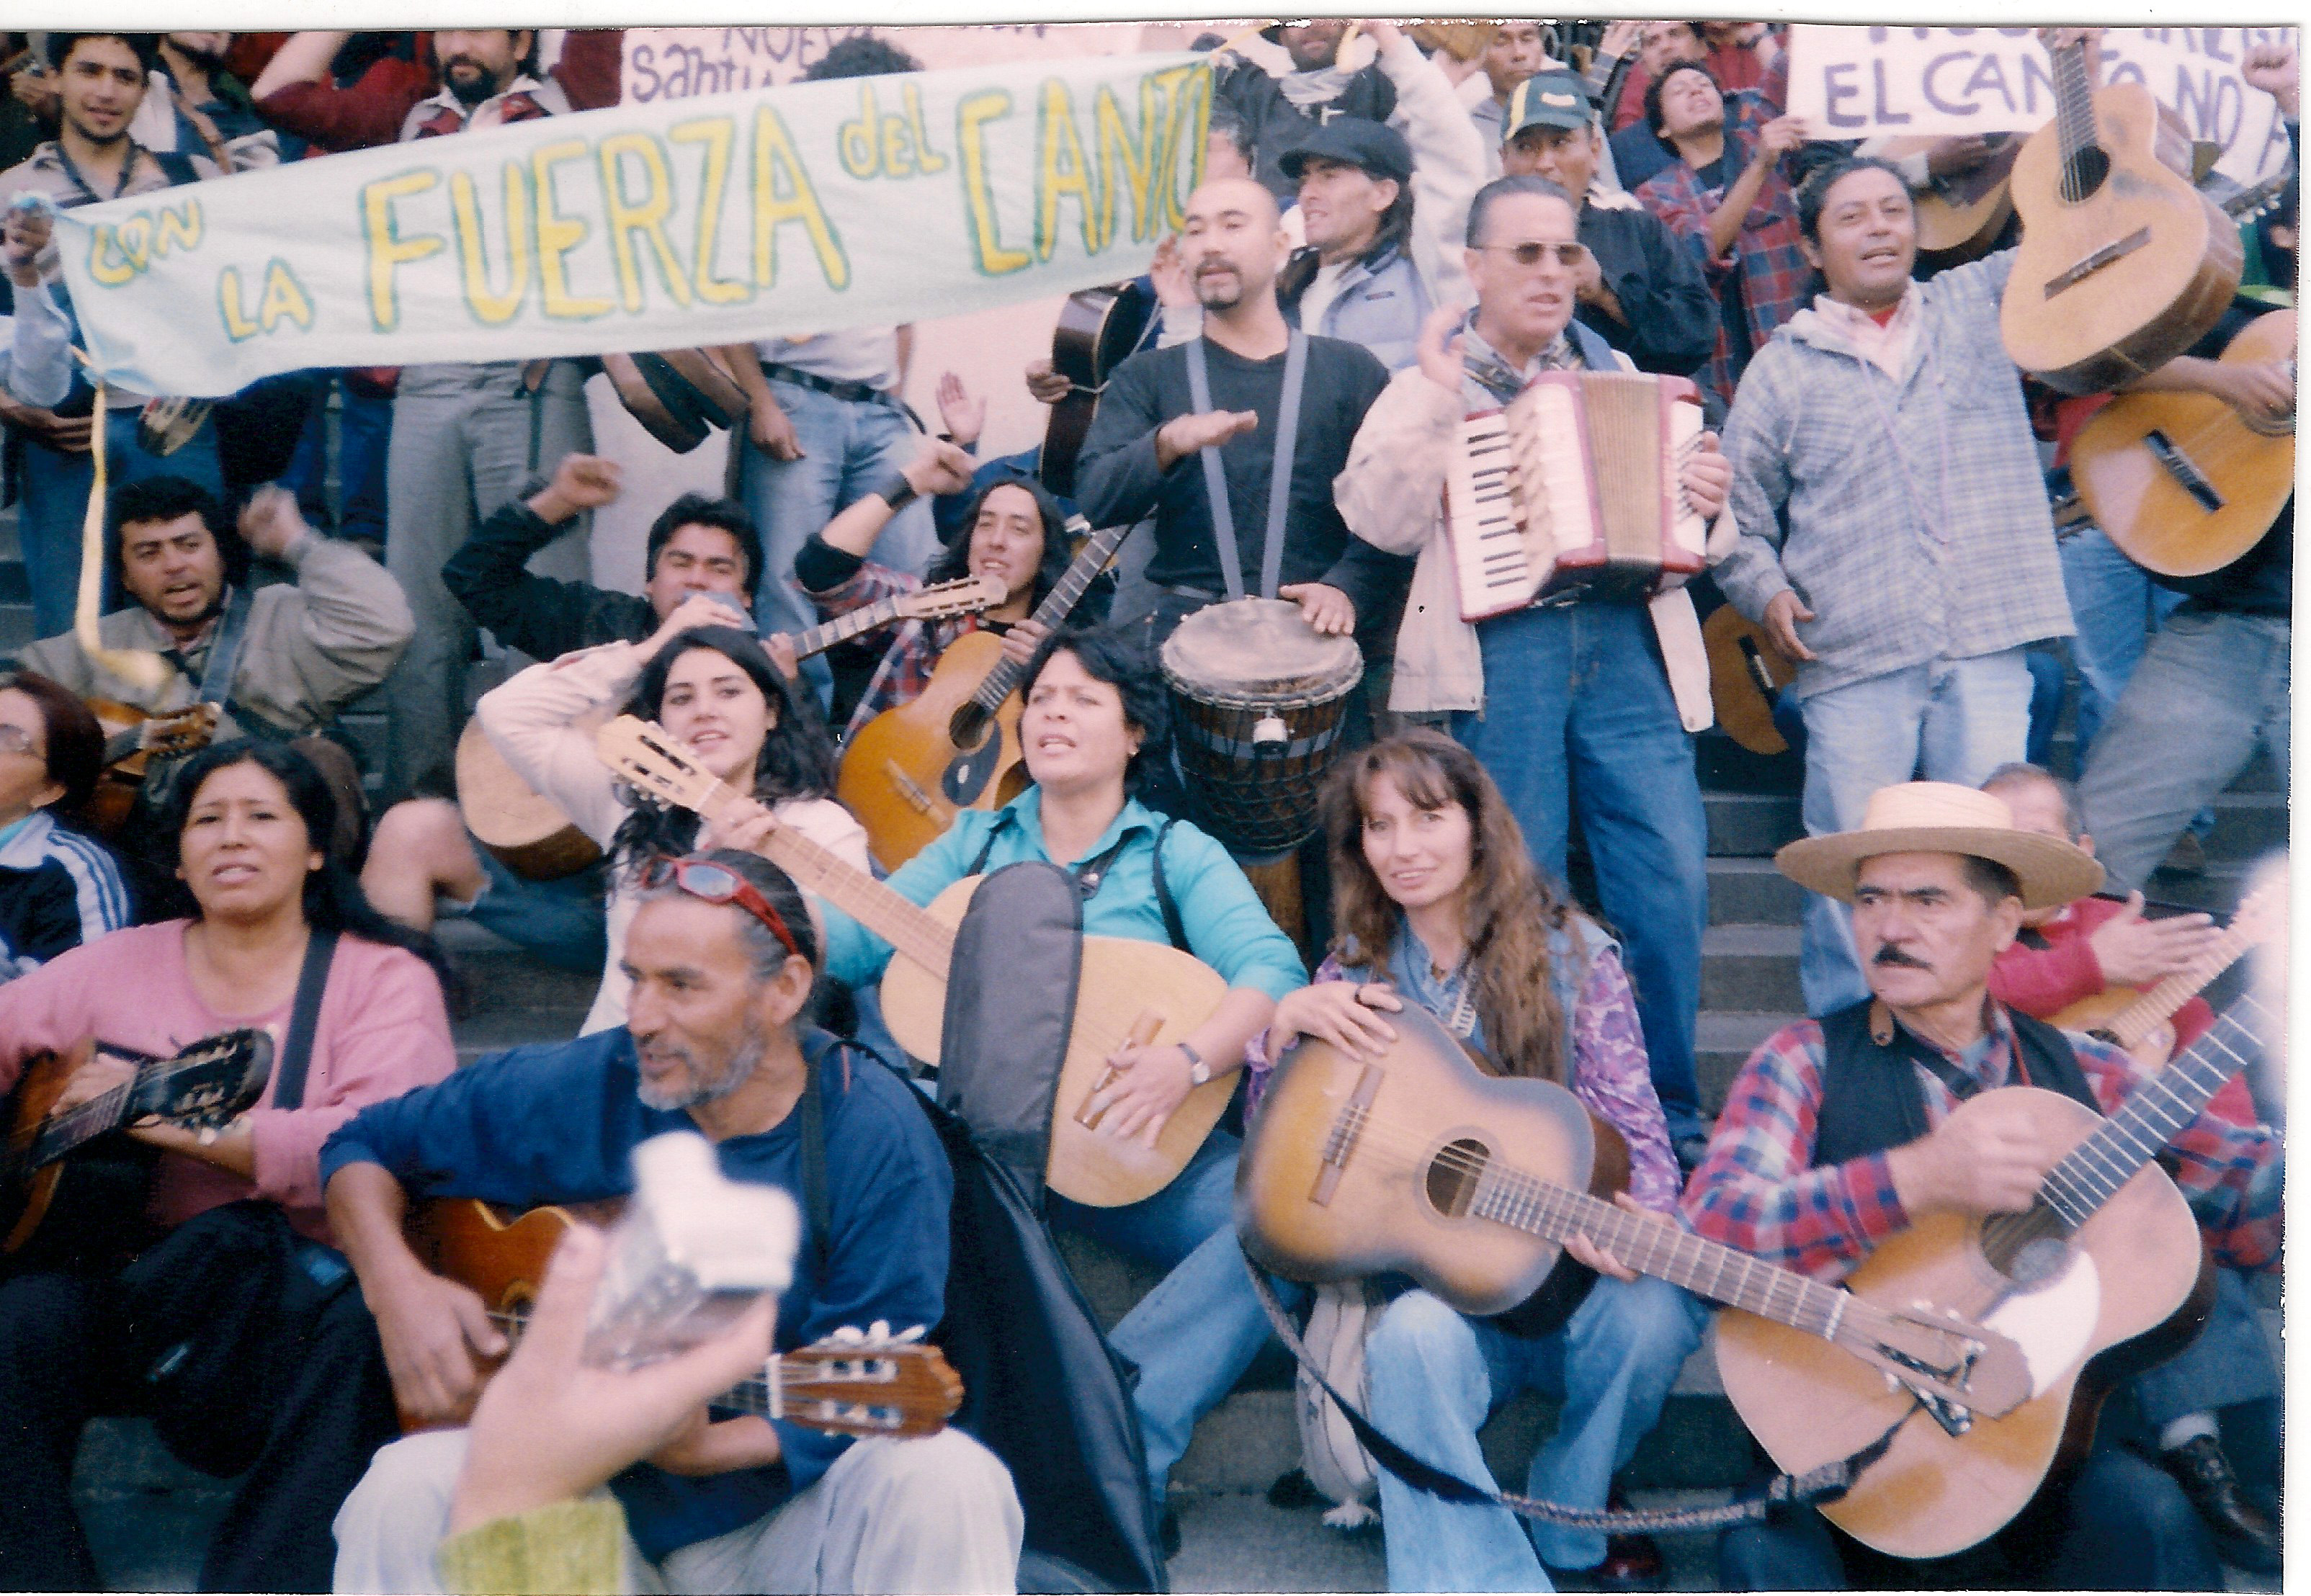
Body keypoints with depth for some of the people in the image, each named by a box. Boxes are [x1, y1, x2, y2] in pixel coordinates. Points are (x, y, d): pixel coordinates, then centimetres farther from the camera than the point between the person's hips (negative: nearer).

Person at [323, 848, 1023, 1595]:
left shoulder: (878, 1140, -13)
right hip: (592, 1498, 3)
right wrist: (400, 1287, -10)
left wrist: (704, 1449, -29)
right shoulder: (573, 1090, -5)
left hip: (781, 1510, -2)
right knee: (408, 1487, -26)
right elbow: (365, 1147, 8)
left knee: (943, 1477, -33)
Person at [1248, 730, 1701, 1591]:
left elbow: (1636, 1136, -3)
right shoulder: (1355, 972, 7)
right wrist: (1286, 1023, -12)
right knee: (1412, 1340, -33)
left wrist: (1637, 1227, -26)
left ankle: (1567, 1524, -2)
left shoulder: (1571, 954, -1)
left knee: (1654, 1310, -31)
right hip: (1423, 1277, 0)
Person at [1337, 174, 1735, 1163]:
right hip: (1501, 648, -3)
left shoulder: (1613, 370, 22)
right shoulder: (1428, 383, 12)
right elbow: (1381, 522, -3)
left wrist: (1708, 502, 4)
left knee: (1671, 883, -5)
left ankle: (1669, 1117, 10)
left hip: (1627, 645, 3)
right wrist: (1437, 402, -10)